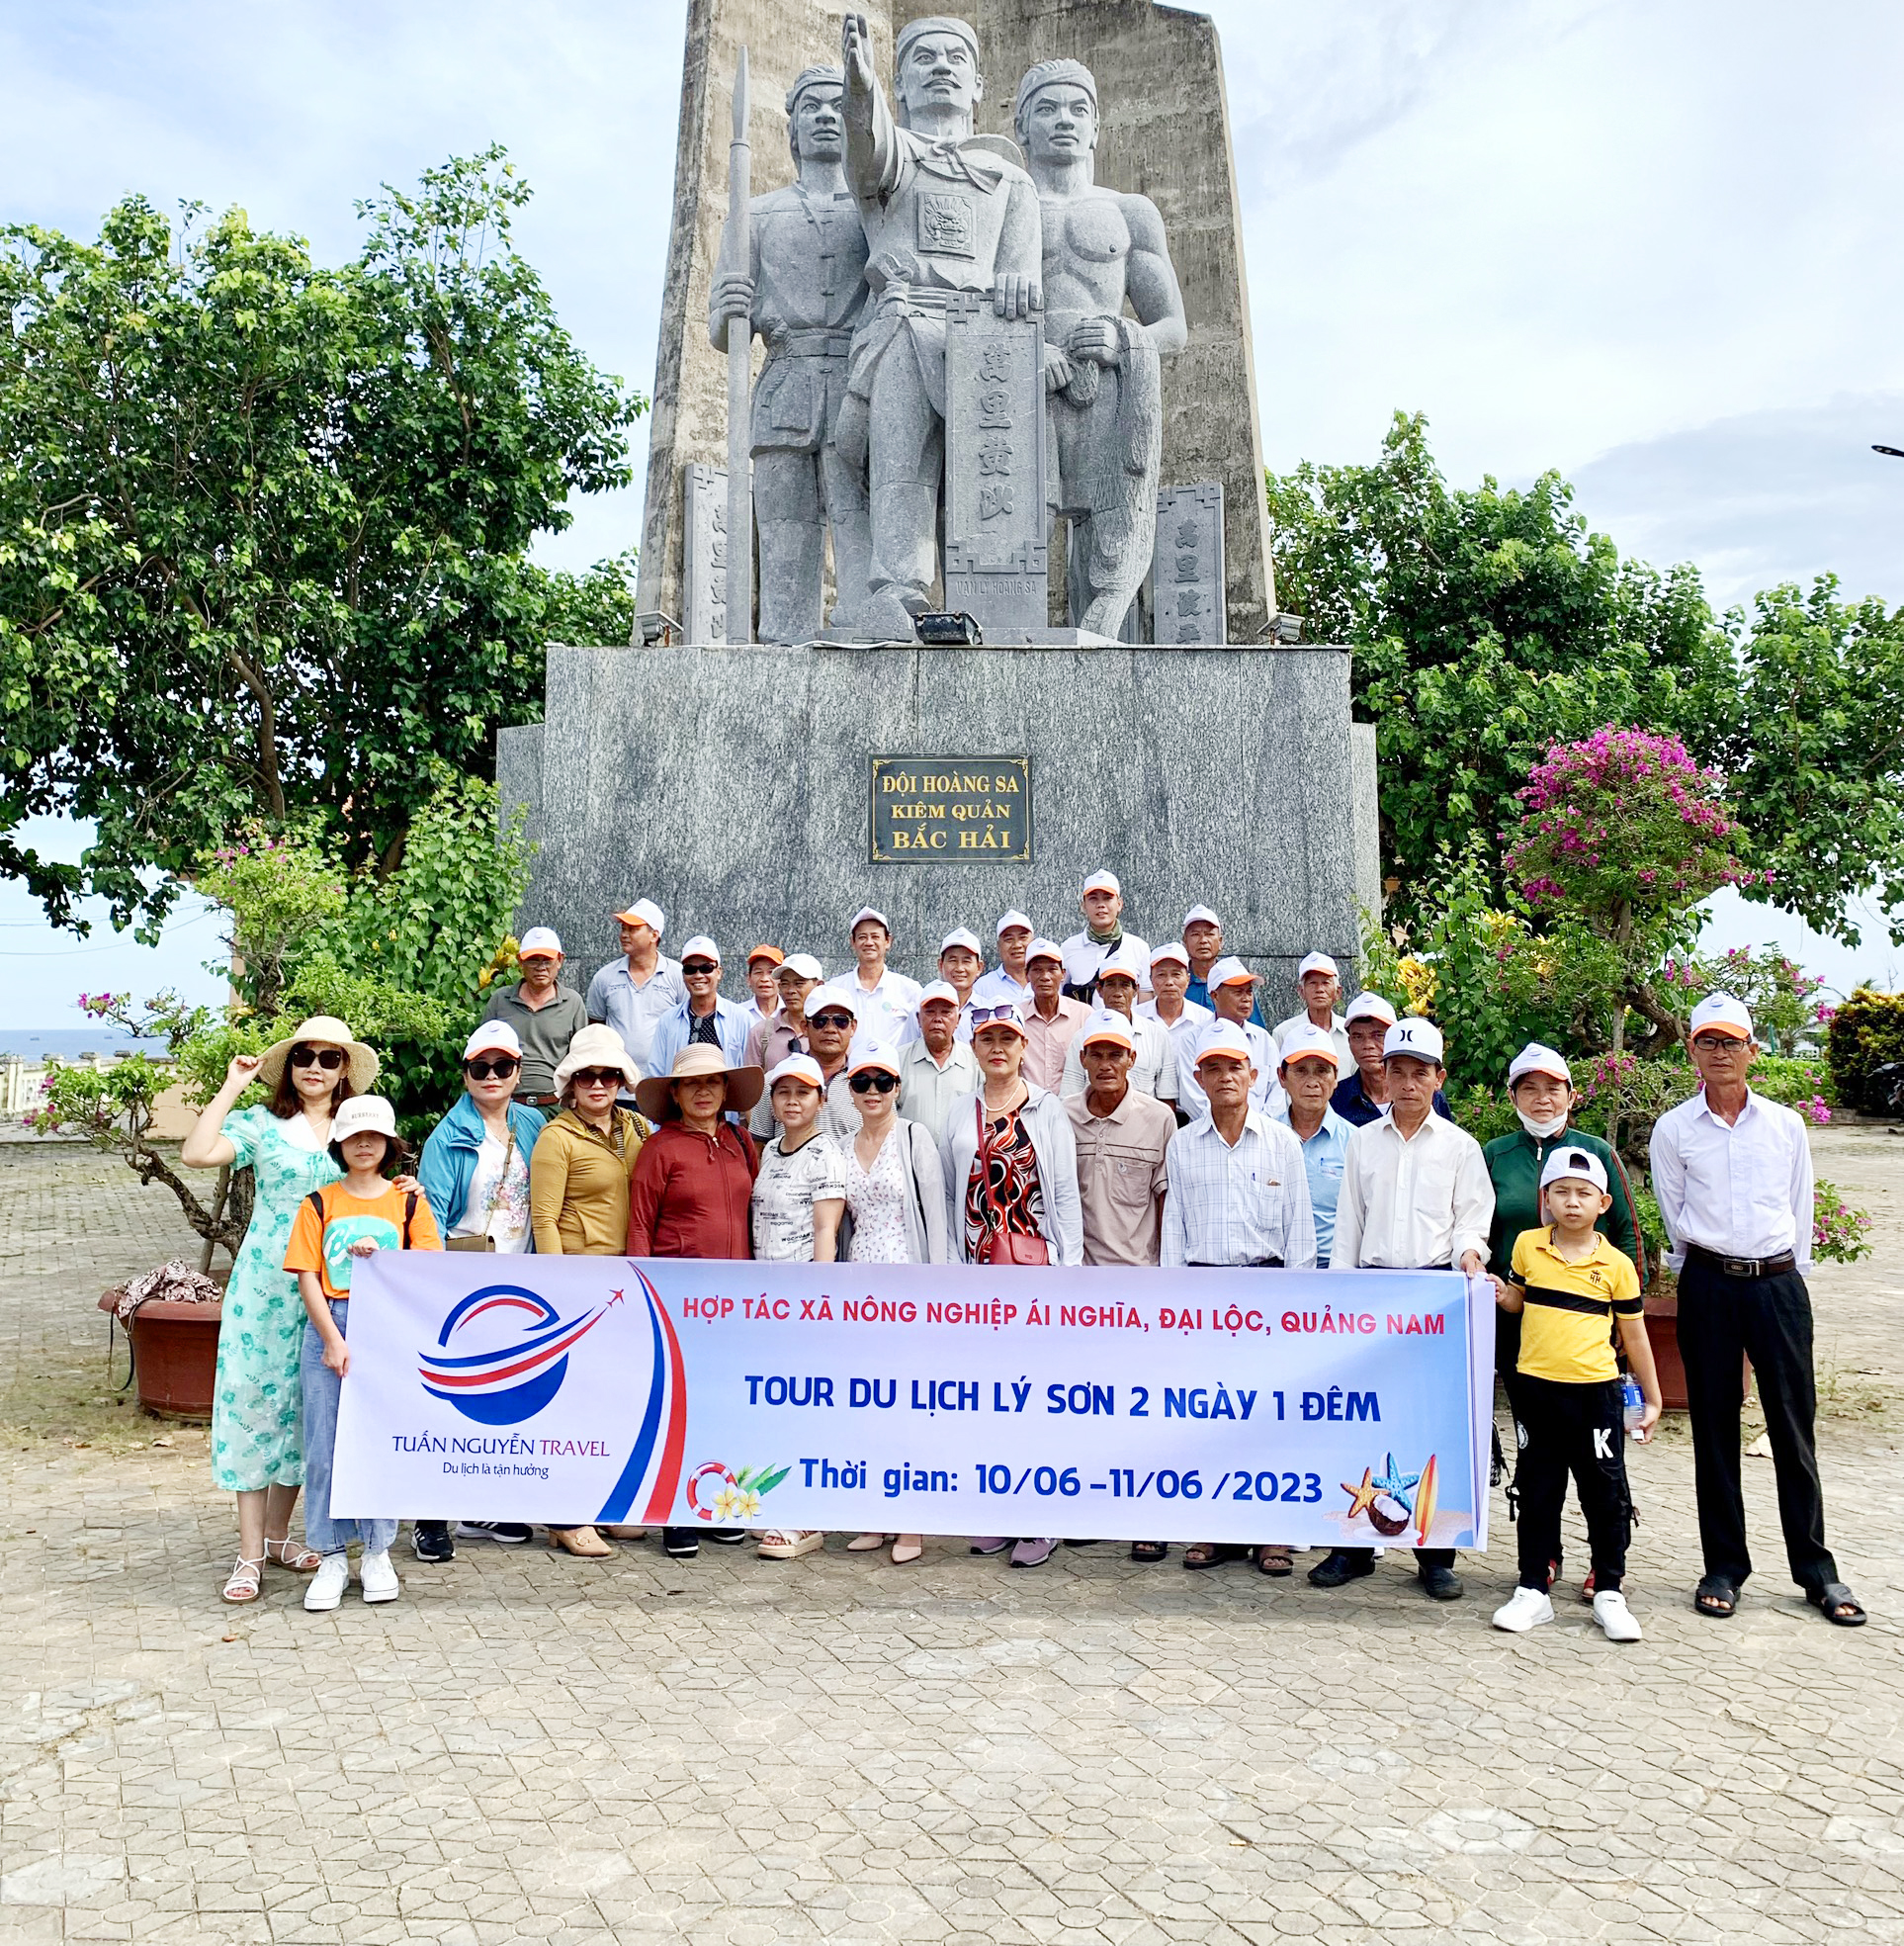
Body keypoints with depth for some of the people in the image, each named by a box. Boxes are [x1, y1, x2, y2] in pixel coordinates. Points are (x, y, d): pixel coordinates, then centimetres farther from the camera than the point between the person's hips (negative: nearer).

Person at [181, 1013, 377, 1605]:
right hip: (266, 1287, -3)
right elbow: (196, 1154, -16)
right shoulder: (261, 1124, 0)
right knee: (254, 1401, -3)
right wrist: (231, 1088, -9)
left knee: (307, 1407, 10)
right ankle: (250, 1554, 5)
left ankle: (277, 1533, 26)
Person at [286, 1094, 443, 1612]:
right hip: (328, 1328, 0)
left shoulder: (408, 1203, 6)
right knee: (324, 1447, 1)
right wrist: (334, 1340, -9)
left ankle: (377, 1553, 16)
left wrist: (380, 1257, -13)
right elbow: (308, 1279, 0)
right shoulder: (319, 1204, 6)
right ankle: (332, 1556, 13)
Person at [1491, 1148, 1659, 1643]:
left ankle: (1609, 1593, 18)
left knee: (1606, 1493, 4)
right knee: (1537, 1491, 9)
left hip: (1596, 1392, -1)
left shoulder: (1616, 1265, -2)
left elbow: (1634, 1335, 6)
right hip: (1536, 1389, 2)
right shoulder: (1527, 1246, 2)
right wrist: (1500, 1295, -4)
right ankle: (1533, 1590, 19)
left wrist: (1651, 1398, 9)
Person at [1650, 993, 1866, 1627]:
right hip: (1708, 1287, 0)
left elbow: (1801, 1211, 11)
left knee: (1794, 1427, 2)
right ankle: (1723, 1567, 15)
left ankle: (1816, 1569, 13)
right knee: (1714, 1430, 5)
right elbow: (1674, 1216, 8)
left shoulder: (1786, 1125, 5)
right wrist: (1700, 1272, 8)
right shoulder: (1673, 1129, 2)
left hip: (1778, 1283, 1)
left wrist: (1787, 1275, 8)